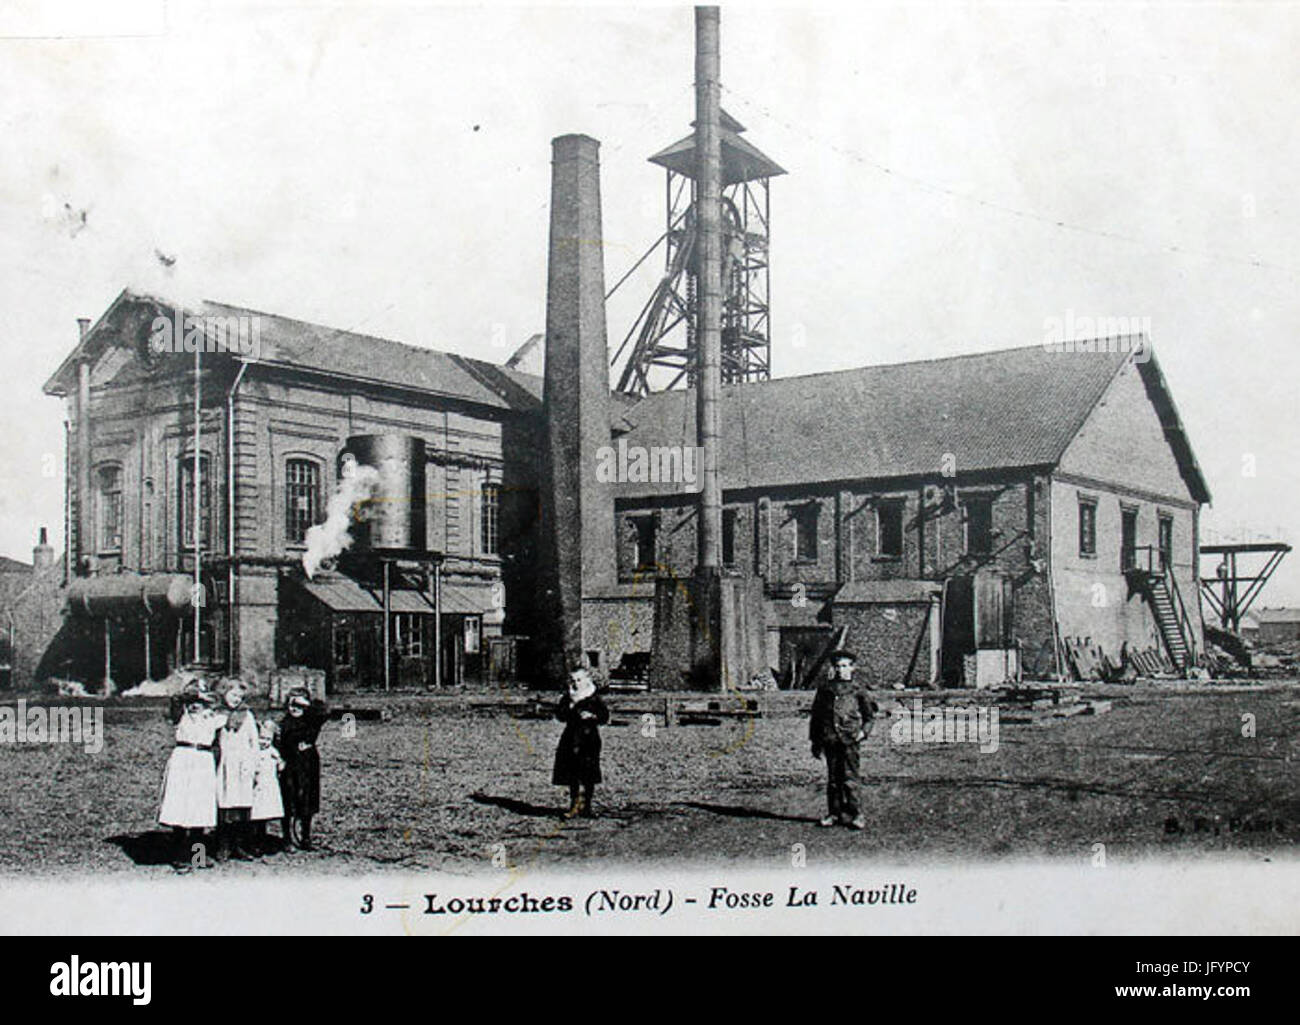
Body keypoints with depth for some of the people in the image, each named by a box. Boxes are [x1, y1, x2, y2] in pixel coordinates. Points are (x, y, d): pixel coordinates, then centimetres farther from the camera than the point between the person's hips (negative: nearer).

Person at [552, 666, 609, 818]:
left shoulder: (594, 699, 3)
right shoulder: (567, 699, 9)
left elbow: (605, 716, 0)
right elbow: (560, 716, -2)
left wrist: (591, 716, -17)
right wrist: (571, 705, -13)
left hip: (589, 739, -2)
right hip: (571, 740, 2)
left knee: (589, 775, -5)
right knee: (572, 775, 2)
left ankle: (586, 806, 3)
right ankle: (574, 805, 12)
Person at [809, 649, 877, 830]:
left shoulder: (858, 690, 7)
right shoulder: (825, 689, 13)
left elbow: (870, 714, 12)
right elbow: (815, 715, 16)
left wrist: (864, 731, -5)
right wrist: (815, 741, 13)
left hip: (849, 740, -3)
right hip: (829, 739, 3)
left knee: (849, 779, -6)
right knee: (833, 779, 7)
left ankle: (855, 814, -2)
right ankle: (834, 813, 14)